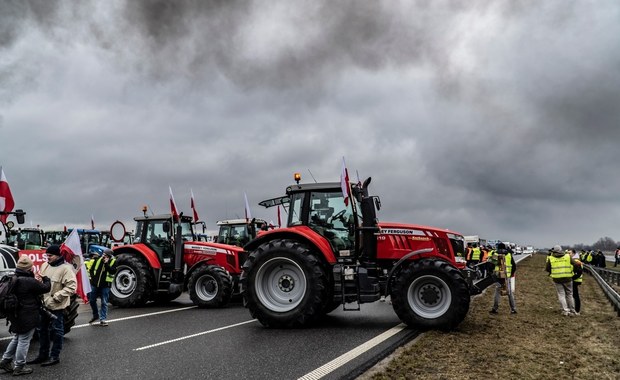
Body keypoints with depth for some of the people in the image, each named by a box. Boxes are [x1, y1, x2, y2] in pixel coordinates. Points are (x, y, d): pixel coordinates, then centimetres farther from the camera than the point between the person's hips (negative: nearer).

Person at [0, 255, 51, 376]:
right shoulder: (29, 281, -24)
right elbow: (45, 288, -11)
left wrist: (36, 281, -1)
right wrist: (46, 279, 7)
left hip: (16, 315, 9)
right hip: (27, 316, -9)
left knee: (17, 338, 25)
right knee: (24, 341, 4)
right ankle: (19, 367, 13)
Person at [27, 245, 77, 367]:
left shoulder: (66, 268, -17)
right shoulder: (45, 265, 6)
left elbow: (71, 287, -21)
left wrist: (55, 298, -24)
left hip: (57, 306, -7)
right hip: (44, 304, 7)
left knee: (57, 331, 6)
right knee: (42, 330, 17)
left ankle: (55, 357, 17)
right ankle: (43, 355, 32)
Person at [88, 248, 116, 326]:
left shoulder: (113, 261, -5)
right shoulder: (98, 259, 3)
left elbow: (113, 271, -20)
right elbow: (91, 268, 15)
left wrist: (106, 264, -23)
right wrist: (92, 276, 5)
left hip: (105, 285, -4)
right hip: (94, 284, 4)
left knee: (104, 303, 0)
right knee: (92, 300, 13)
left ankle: (102, 319, 7)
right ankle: (95, 315, 34)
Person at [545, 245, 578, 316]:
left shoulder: (551, 259, -4)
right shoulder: (568, 257, -1)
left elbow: (547, 269, 2)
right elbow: (576, 265, 1)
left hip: (557, 279, -1)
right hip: (567, 279, 1)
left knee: (561, 295, 7)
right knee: (569, 295, 14)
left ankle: (565, 310, -4)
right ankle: (572, 311, 21)